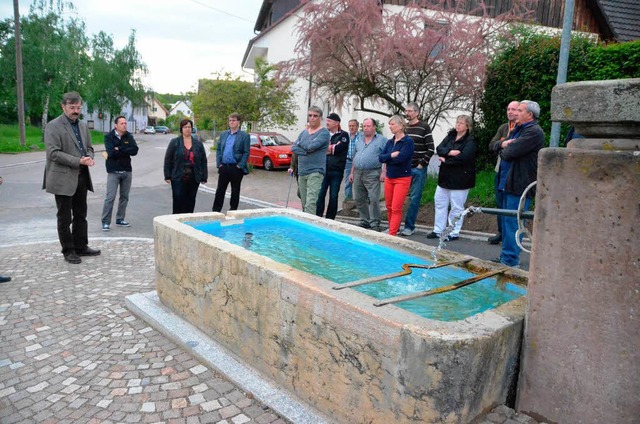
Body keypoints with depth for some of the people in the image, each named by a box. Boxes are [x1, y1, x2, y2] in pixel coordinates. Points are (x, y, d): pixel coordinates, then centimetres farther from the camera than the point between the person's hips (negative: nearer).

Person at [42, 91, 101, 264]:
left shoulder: (82, 126, 13)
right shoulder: (53, 126, -9)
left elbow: (89, 147, 20)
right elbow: (53, 153, -16)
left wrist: (89, 158, -3)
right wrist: (78, 161, -21)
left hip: (81, 177, 7)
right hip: (63, 178, -7)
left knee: (81, 215, 14)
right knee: (65, 218, 4)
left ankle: (81, 247, 26)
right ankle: (68, 251, 15)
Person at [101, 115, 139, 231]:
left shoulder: (129, 136, 5)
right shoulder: (109, 137, -4)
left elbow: (135, 150, -9)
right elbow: (111, 152, -19)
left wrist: (119, 149, -15)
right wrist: (126, 151, -11)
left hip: (127, 171, 4)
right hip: (113, 171, -4)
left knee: (124, 197, 10)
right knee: (110, 197, -5)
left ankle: (120, 219, 22)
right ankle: (105, 222, 2)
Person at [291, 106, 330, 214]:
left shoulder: (324, 132, -3)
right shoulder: (304, 132, 18)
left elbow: (311, 146, -17)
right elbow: (293, 148, 6)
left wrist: (300, 143, 3)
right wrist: (306, 151, -11)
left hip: (315, 172, -6)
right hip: (301, 172, 6)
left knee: (311, 204, -17)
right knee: (304, 204, 9)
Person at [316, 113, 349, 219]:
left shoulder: (343, 135, 1)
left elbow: (338, 148, -14)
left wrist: (326, 148, -3)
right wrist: (331, 148, -8)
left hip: (336, 170, -3)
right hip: (323, 169, 3)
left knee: (333, 196, 4)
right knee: (320, 194, -1)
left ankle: (330, 219, 14)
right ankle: (318, 217, 6)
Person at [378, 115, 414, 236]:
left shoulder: (408, 141, -9)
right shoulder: (390, 142, 10)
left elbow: (400, 158, -21)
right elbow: (380, 158, 1)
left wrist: (387, 159, -6)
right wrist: (391, 155, -16)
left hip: (402, 179, -6)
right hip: (389, 178, 7)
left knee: (396, 209, -7)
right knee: (389, 207, 12)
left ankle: (392, 235, -5)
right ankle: (392, 229, 26)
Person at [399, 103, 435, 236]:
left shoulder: (424, 127, -3)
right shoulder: (404, 127, 12)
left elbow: (430, 149, -7)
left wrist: (422, 164, -10)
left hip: (418, 169, -5)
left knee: (414, 198, -1)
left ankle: (409, 226, 6)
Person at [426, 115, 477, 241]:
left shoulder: (470, 141, -10)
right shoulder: (450, 136, 10)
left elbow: (463, 157, -23)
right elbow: (439, 149, -1)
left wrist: (445, 160, -13)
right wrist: (450, 152, -20)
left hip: (460, 179, -7)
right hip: (445, 176, 7)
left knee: (457, 207, 2)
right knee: (440, 203, 11)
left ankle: (454, 233, 13)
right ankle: (438, 230, 21)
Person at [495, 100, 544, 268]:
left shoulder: (534, 132, -13)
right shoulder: (519, 129, 20)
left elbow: (511, 152, -21)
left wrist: (504, 148, 1)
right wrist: (504, 144, -4)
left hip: (520, 185, -10)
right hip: (509, 183, 10)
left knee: (512, 222, -9)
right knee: (507, 221, 14)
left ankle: (510, 259, -3)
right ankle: (505, 256, 23)